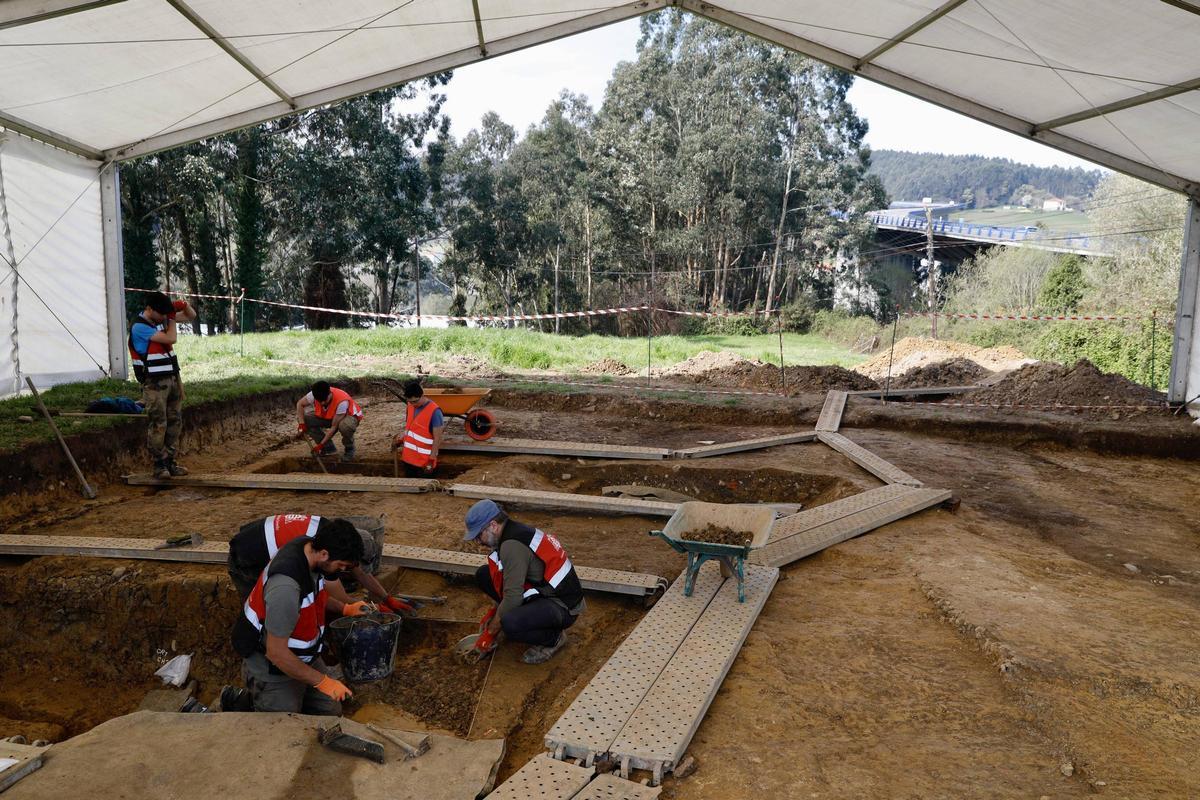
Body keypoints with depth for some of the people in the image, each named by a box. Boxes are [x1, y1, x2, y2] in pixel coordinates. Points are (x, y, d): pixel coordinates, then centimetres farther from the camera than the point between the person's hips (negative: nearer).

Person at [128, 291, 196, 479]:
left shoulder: (162, 317, 8)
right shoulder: (139, 327, -14)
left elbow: (191, 316, 16)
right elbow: (171, 338, -20)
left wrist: (184, 305, -5)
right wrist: (172, 319, -5)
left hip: (172, 378, 8)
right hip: (154, 383, -8)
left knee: (175, 421, 9)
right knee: (158, 424, -6)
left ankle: (169, 462, 15)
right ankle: (159, 465, 1)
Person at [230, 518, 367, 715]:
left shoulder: (309, 547, -9)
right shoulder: (286, 586, -37)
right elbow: (276, 653, -29)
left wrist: (344, 608, 5)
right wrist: (322, 681, -22)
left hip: (303, 659, 8)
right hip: (272, 671, -8)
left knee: (331, 713, 13)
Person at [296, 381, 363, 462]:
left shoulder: (342, 401, -37)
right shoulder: (314, 395, -25)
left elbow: (334, 426, -32)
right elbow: (300, 404, -8)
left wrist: (321, 444, -32)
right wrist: (302, 423, -20)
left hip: (349, 416, -6)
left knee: (345, 425, -42)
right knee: (305, 418, -16)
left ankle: (349, 449, -8)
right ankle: (328, 448, -1)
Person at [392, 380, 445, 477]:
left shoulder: (434, 412, -19)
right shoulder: (410, 406, 2)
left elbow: (437, 439, -16)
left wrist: (431, 460, -17)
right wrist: (401, 438, 4)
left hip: (424, 461, -7)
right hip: (408, 458, 7)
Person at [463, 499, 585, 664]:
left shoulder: (512, 545, -24)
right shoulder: (515, 532, 5)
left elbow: (512, 597, -24)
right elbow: (514, 580, 20)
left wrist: (490, 633, -11)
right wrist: (495, 611, 14)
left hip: (563, 607, -9)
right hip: (544, 593, 9)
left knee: (510, 625, -35)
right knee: (484, 575, 3)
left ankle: (554, 637, -6)